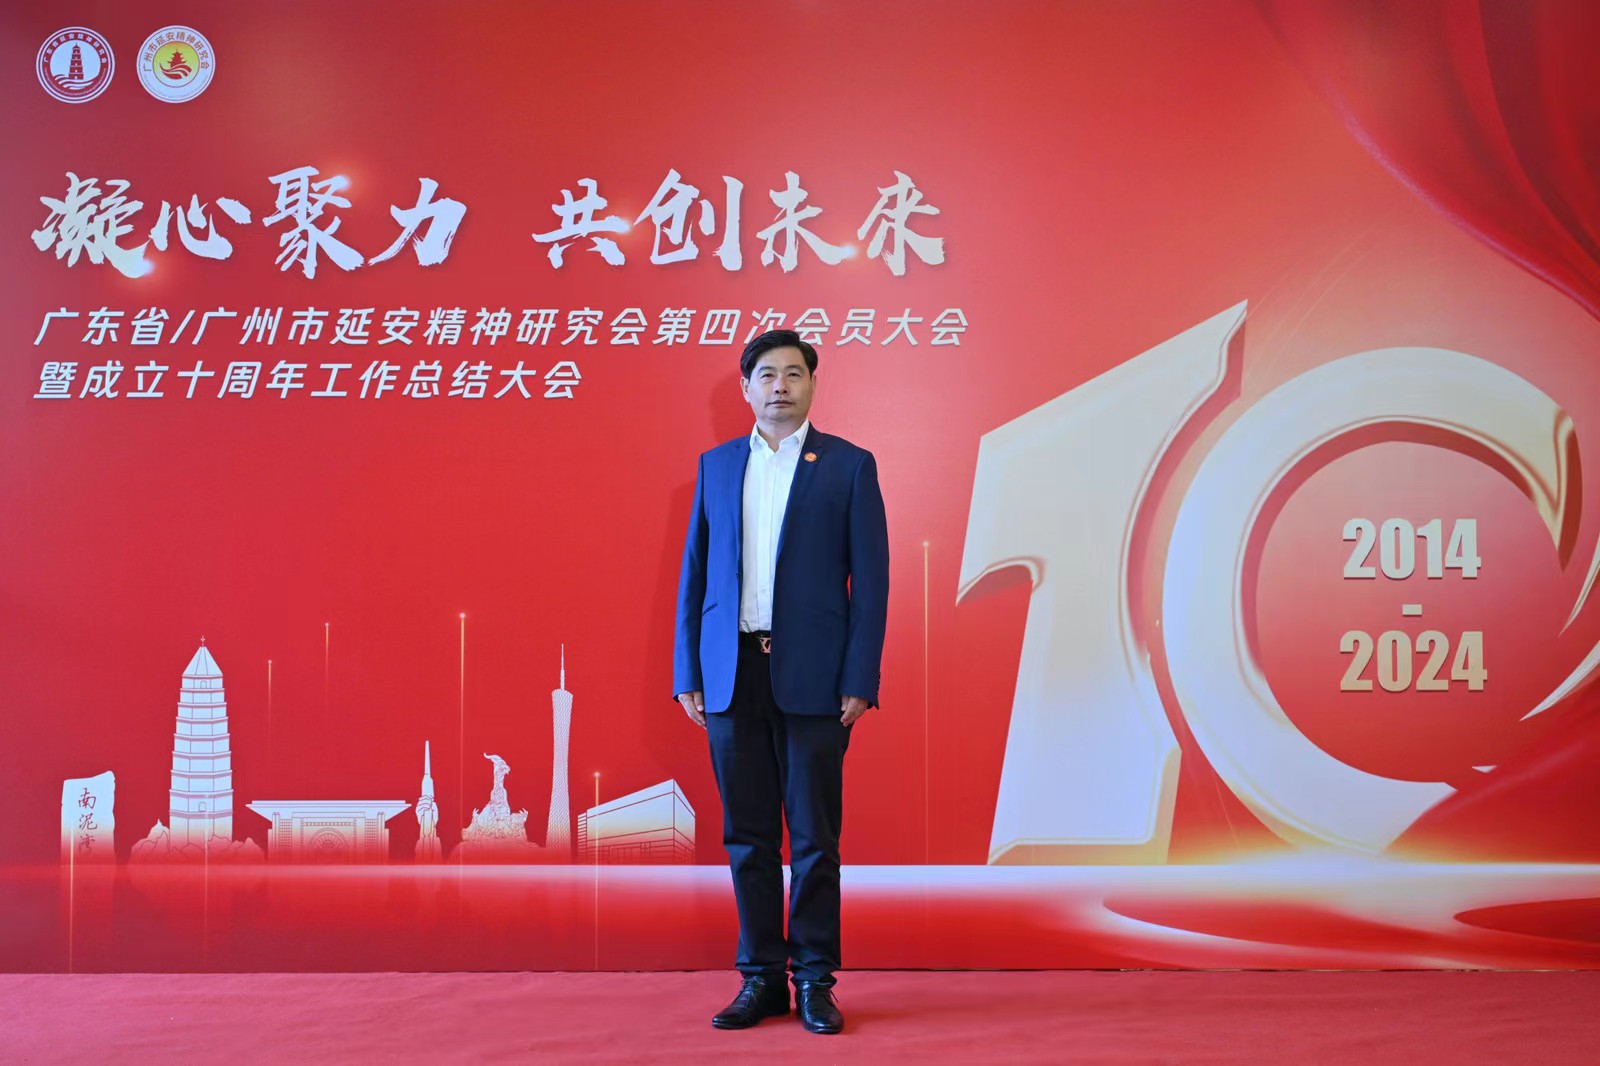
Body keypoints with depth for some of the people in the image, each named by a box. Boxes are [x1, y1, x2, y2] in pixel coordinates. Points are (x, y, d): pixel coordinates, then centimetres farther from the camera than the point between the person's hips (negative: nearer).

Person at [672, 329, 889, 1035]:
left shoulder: (849, 466, 2)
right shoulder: (716, 465, 12)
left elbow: (870, 579, -2)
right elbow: (694, 572, 11)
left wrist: (860, 680, -9)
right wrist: (686, 673, 5)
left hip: (811, 676, -3)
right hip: (730, 674, 3)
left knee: (814, 836, 4)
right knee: (748, 835, 9)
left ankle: (814, 982, 17)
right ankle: (762, 977, 20)